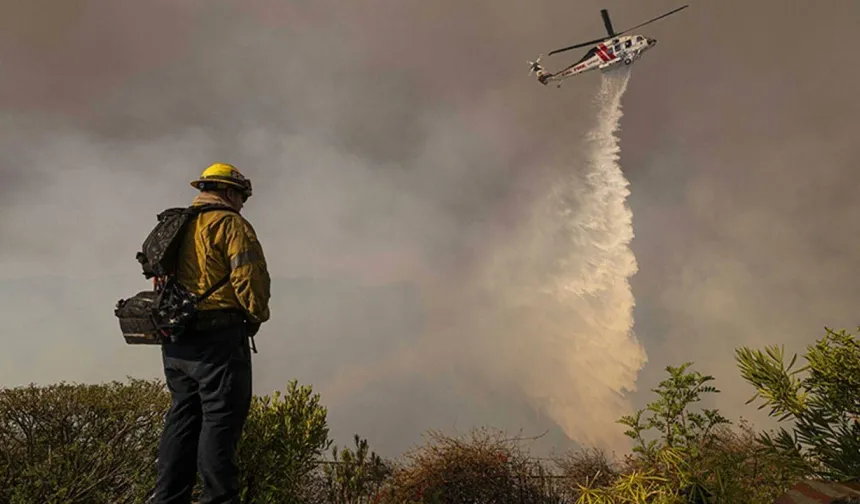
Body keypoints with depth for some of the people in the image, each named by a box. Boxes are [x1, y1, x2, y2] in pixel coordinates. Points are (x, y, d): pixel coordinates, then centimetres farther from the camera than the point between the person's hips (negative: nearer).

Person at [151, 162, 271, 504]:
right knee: (220, 418, -3)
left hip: (176, 341, 8)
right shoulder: (231, 224, -6)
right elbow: (250, 277, -16)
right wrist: (257, 316, -2)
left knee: (182, 418, 15)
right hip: (219, 336, -8)